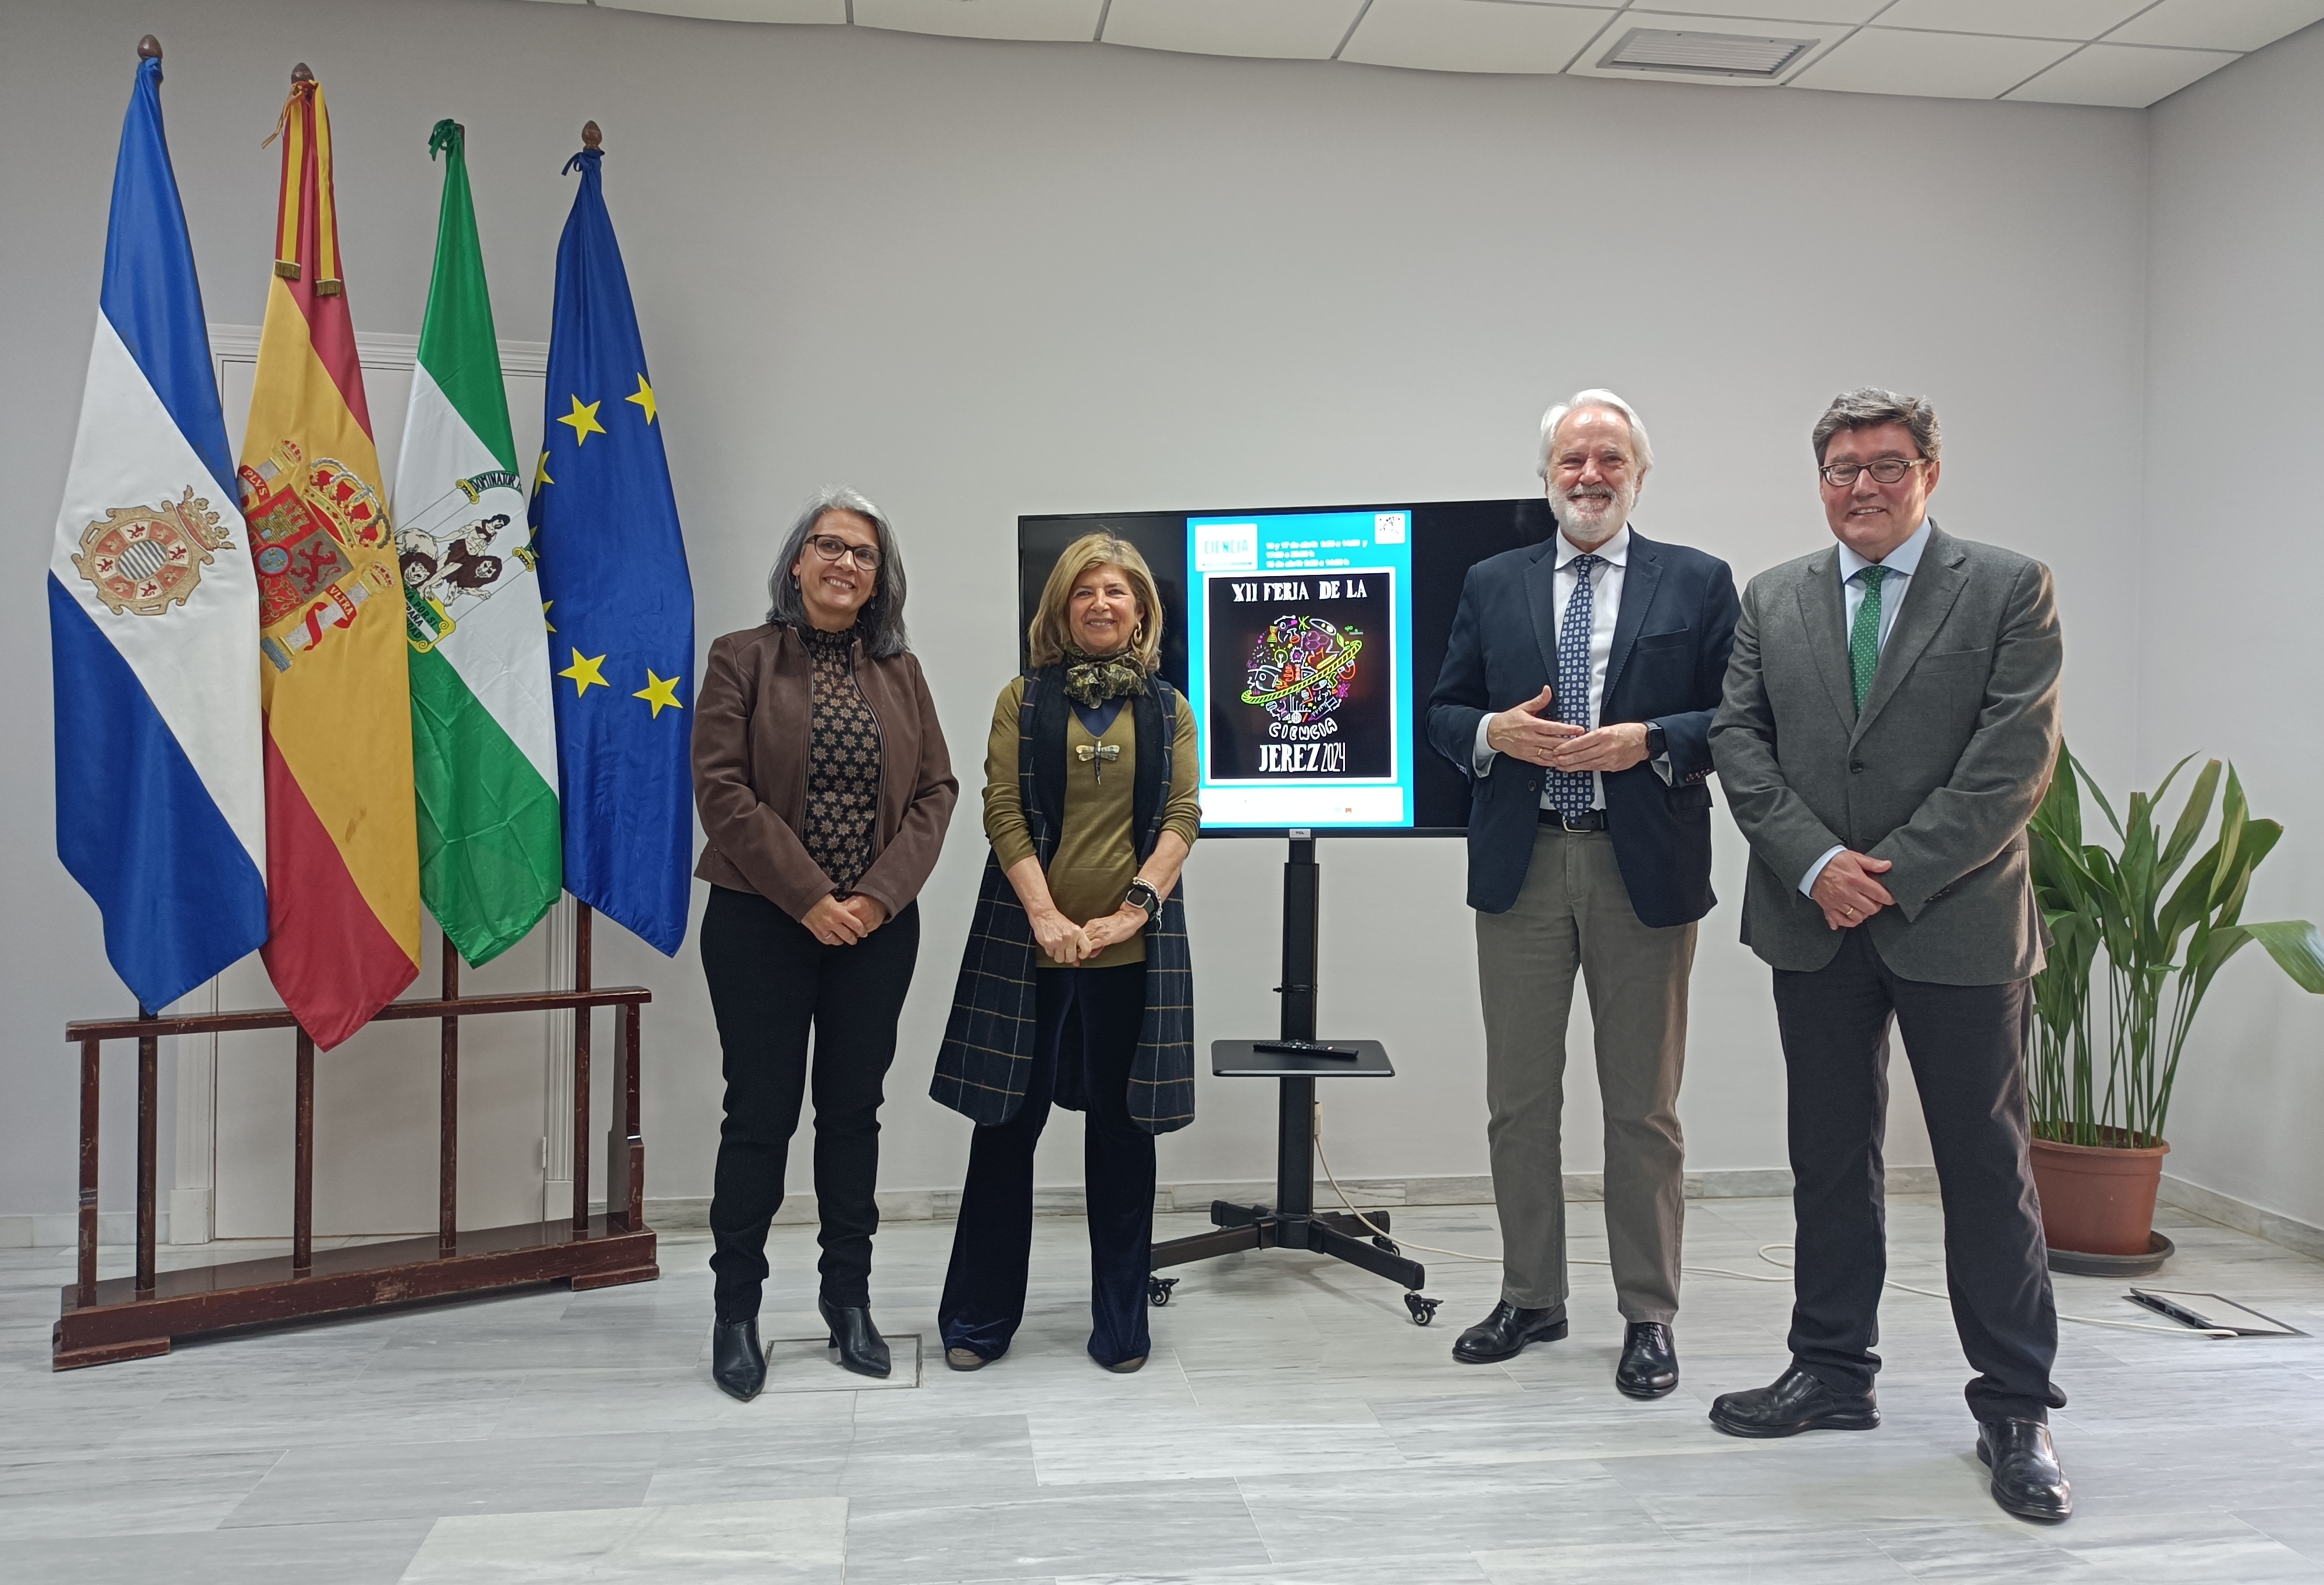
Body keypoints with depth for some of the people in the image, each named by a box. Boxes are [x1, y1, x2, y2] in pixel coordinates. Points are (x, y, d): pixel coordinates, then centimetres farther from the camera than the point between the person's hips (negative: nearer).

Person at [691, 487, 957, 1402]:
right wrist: (810, 897, -15)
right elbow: (723, 788, -9)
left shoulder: (899, 672, 9)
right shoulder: (743, 660, 0)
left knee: (854, 1110, 11)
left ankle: (848, 1299, 23)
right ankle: (736, 1312, 17)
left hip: (878, 926, 3)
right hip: (762, 923, -3)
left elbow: (936, 790, 4)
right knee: (761, 1112, 2)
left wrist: (880, 895, -9)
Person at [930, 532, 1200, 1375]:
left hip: (1131, 947, 1)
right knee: (1007, 1120, 5)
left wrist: (1134, 908, -13)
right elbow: (1003, 811, -1)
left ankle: (1121, 1322, 20)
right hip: (1028, 941, -1)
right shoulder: (1023, 698, 7)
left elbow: (1182, 819, 1)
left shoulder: (1168, 710, 10)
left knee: (1121, 1127, 7)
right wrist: (1046, 916, -13)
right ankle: (979, 1318, 19)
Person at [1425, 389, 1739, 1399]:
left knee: (1643, 1106, 6)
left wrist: (1650, 740, -15)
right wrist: (1497, 732, -10)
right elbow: (1444, 713, 10)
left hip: (1645, 869, -2)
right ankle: (1531, 1298, 25)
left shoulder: (1698, 583, 5)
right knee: (1519, 1100, 10)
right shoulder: (1492, 586, 11)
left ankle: (1649, 1318, 19)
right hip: (1522, 866, 2)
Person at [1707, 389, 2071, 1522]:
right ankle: (1832, 1374, 26)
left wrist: (1895, 873, -14)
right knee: (1829, 1158, 12)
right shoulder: (1772, 599, 8)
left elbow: (2016, 757, -10)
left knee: (1988, 1164, 4)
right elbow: (1739, 742, 2)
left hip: (1957, 924, -3)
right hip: (1816, 923, 4)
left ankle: (2015, 1409, 17)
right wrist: (1818, 863, -11)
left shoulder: (2009, 589, -2)